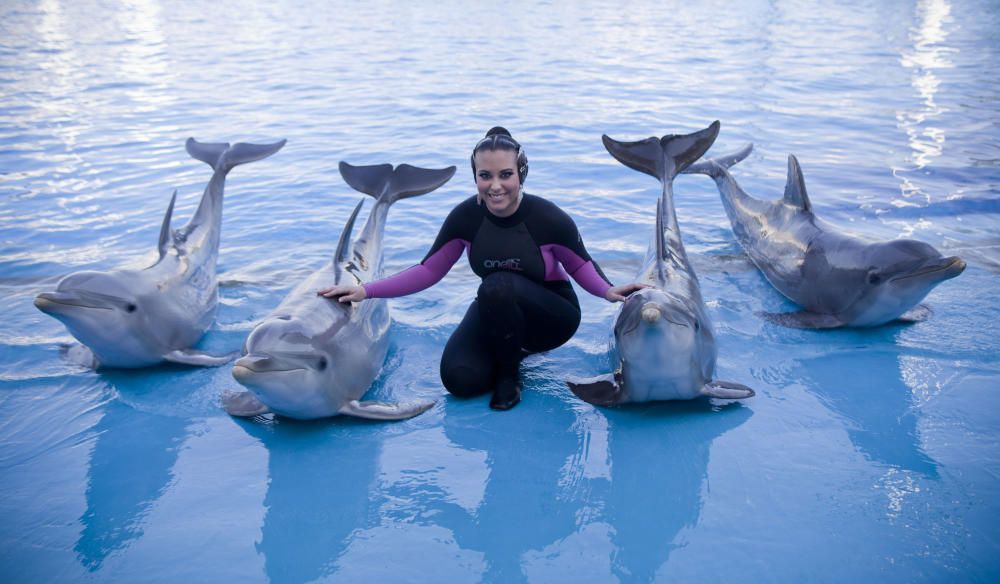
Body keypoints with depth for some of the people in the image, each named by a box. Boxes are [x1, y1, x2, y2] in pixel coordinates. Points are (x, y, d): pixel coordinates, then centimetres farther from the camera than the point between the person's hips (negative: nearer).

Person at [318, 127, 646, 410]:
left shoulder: (548, 218, -23)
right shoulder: (466, 217, -16)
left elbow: (580, 265, -5)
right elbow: (428, 271, -5)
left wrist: (607, 290, -27)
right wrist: (366, 291, -12)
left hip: (550, 316, -3)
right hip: (495, 313, 3)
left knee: (498, 285, -35)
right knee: (460, 380, -21)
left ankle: (509, 374, -9)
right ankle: (511, 351, 13)